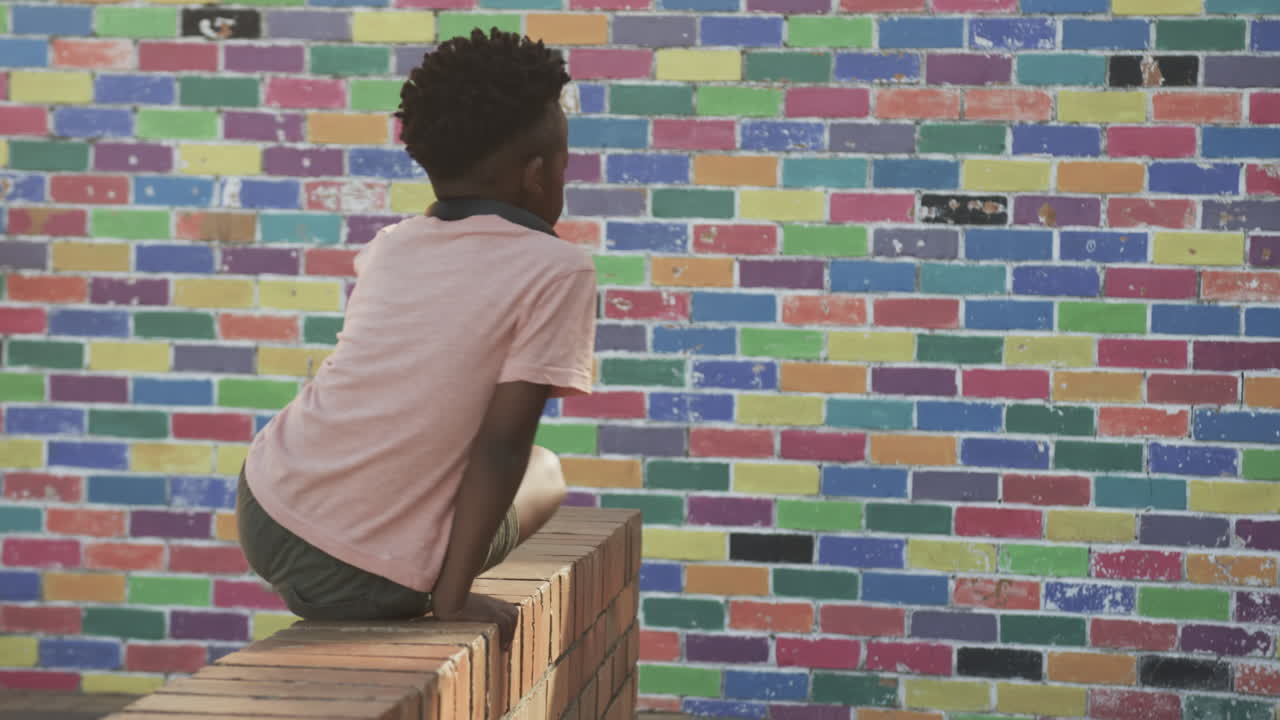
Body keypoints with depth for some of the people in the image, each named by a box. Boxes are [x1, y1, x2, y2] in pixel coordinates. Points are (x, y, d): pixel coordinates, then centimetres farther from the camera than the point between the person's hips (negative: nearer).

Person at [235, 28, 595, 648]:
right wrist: (453, 597, -11)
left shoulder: (389, 246, 8)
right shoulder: (557, 270, -8)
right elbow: (503, 443, -14)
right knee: (544, 472, 21)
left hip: (263, 512, 5)